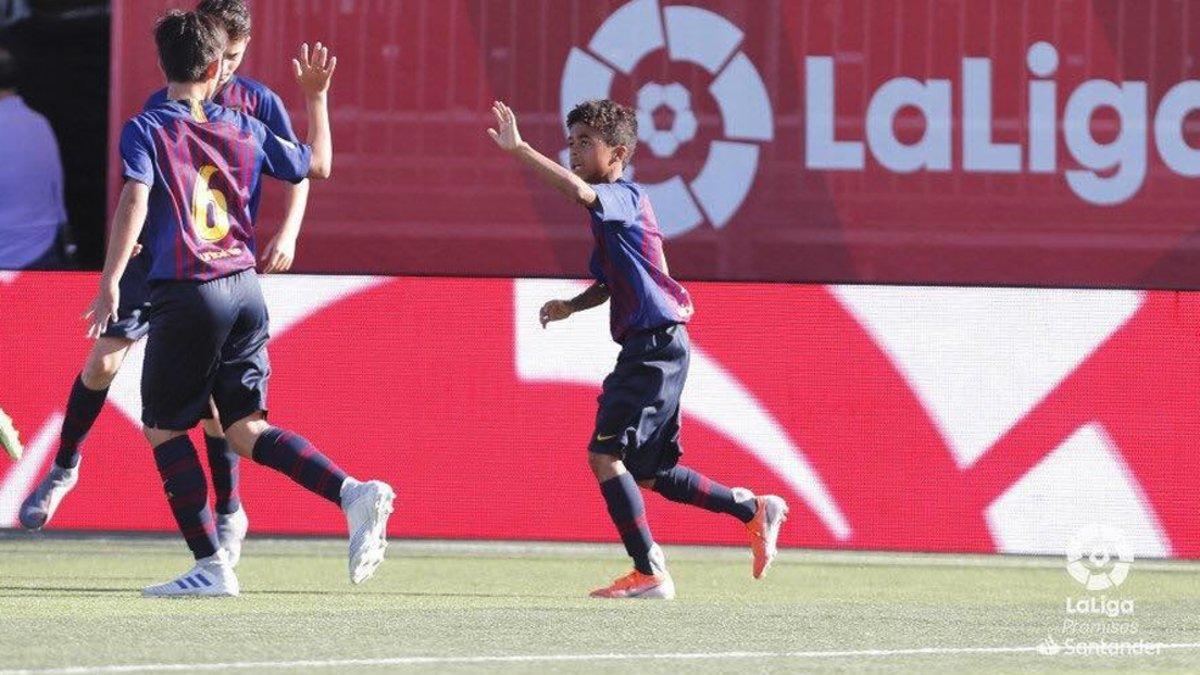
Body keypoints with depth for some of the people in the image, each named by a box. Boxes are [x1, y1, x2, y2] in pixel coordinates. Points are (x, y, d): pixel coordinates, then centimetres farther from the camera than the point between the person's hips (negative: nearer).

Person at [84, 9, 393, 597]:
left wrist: (109, 283, -21)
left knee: (163, 426, 8)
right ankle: (353, 493, -11)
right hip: (245, 288, 5)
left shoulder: (145, 130, -2)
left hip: (185, 294, -5)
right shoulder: (244, 129, 10)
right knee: (246, 427, 11)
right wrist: (317, 96, 35)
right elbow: (318, 164, 22)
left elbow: (135, 201, -17)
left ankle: (211, 566, 0)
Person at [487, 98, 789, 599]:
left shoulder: (625, 196, -11)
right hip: (652, 349, 10)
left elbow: (577, 189, -33)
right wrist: (570, 306, 13)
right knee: (648, 473, 16)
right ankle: (755, 510, 26)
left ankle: (649, 572, -14)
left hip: (655, 345, -10)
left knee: (604, 454, -14)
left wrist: (519, 149, -33)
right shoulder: (608, 211, 18)